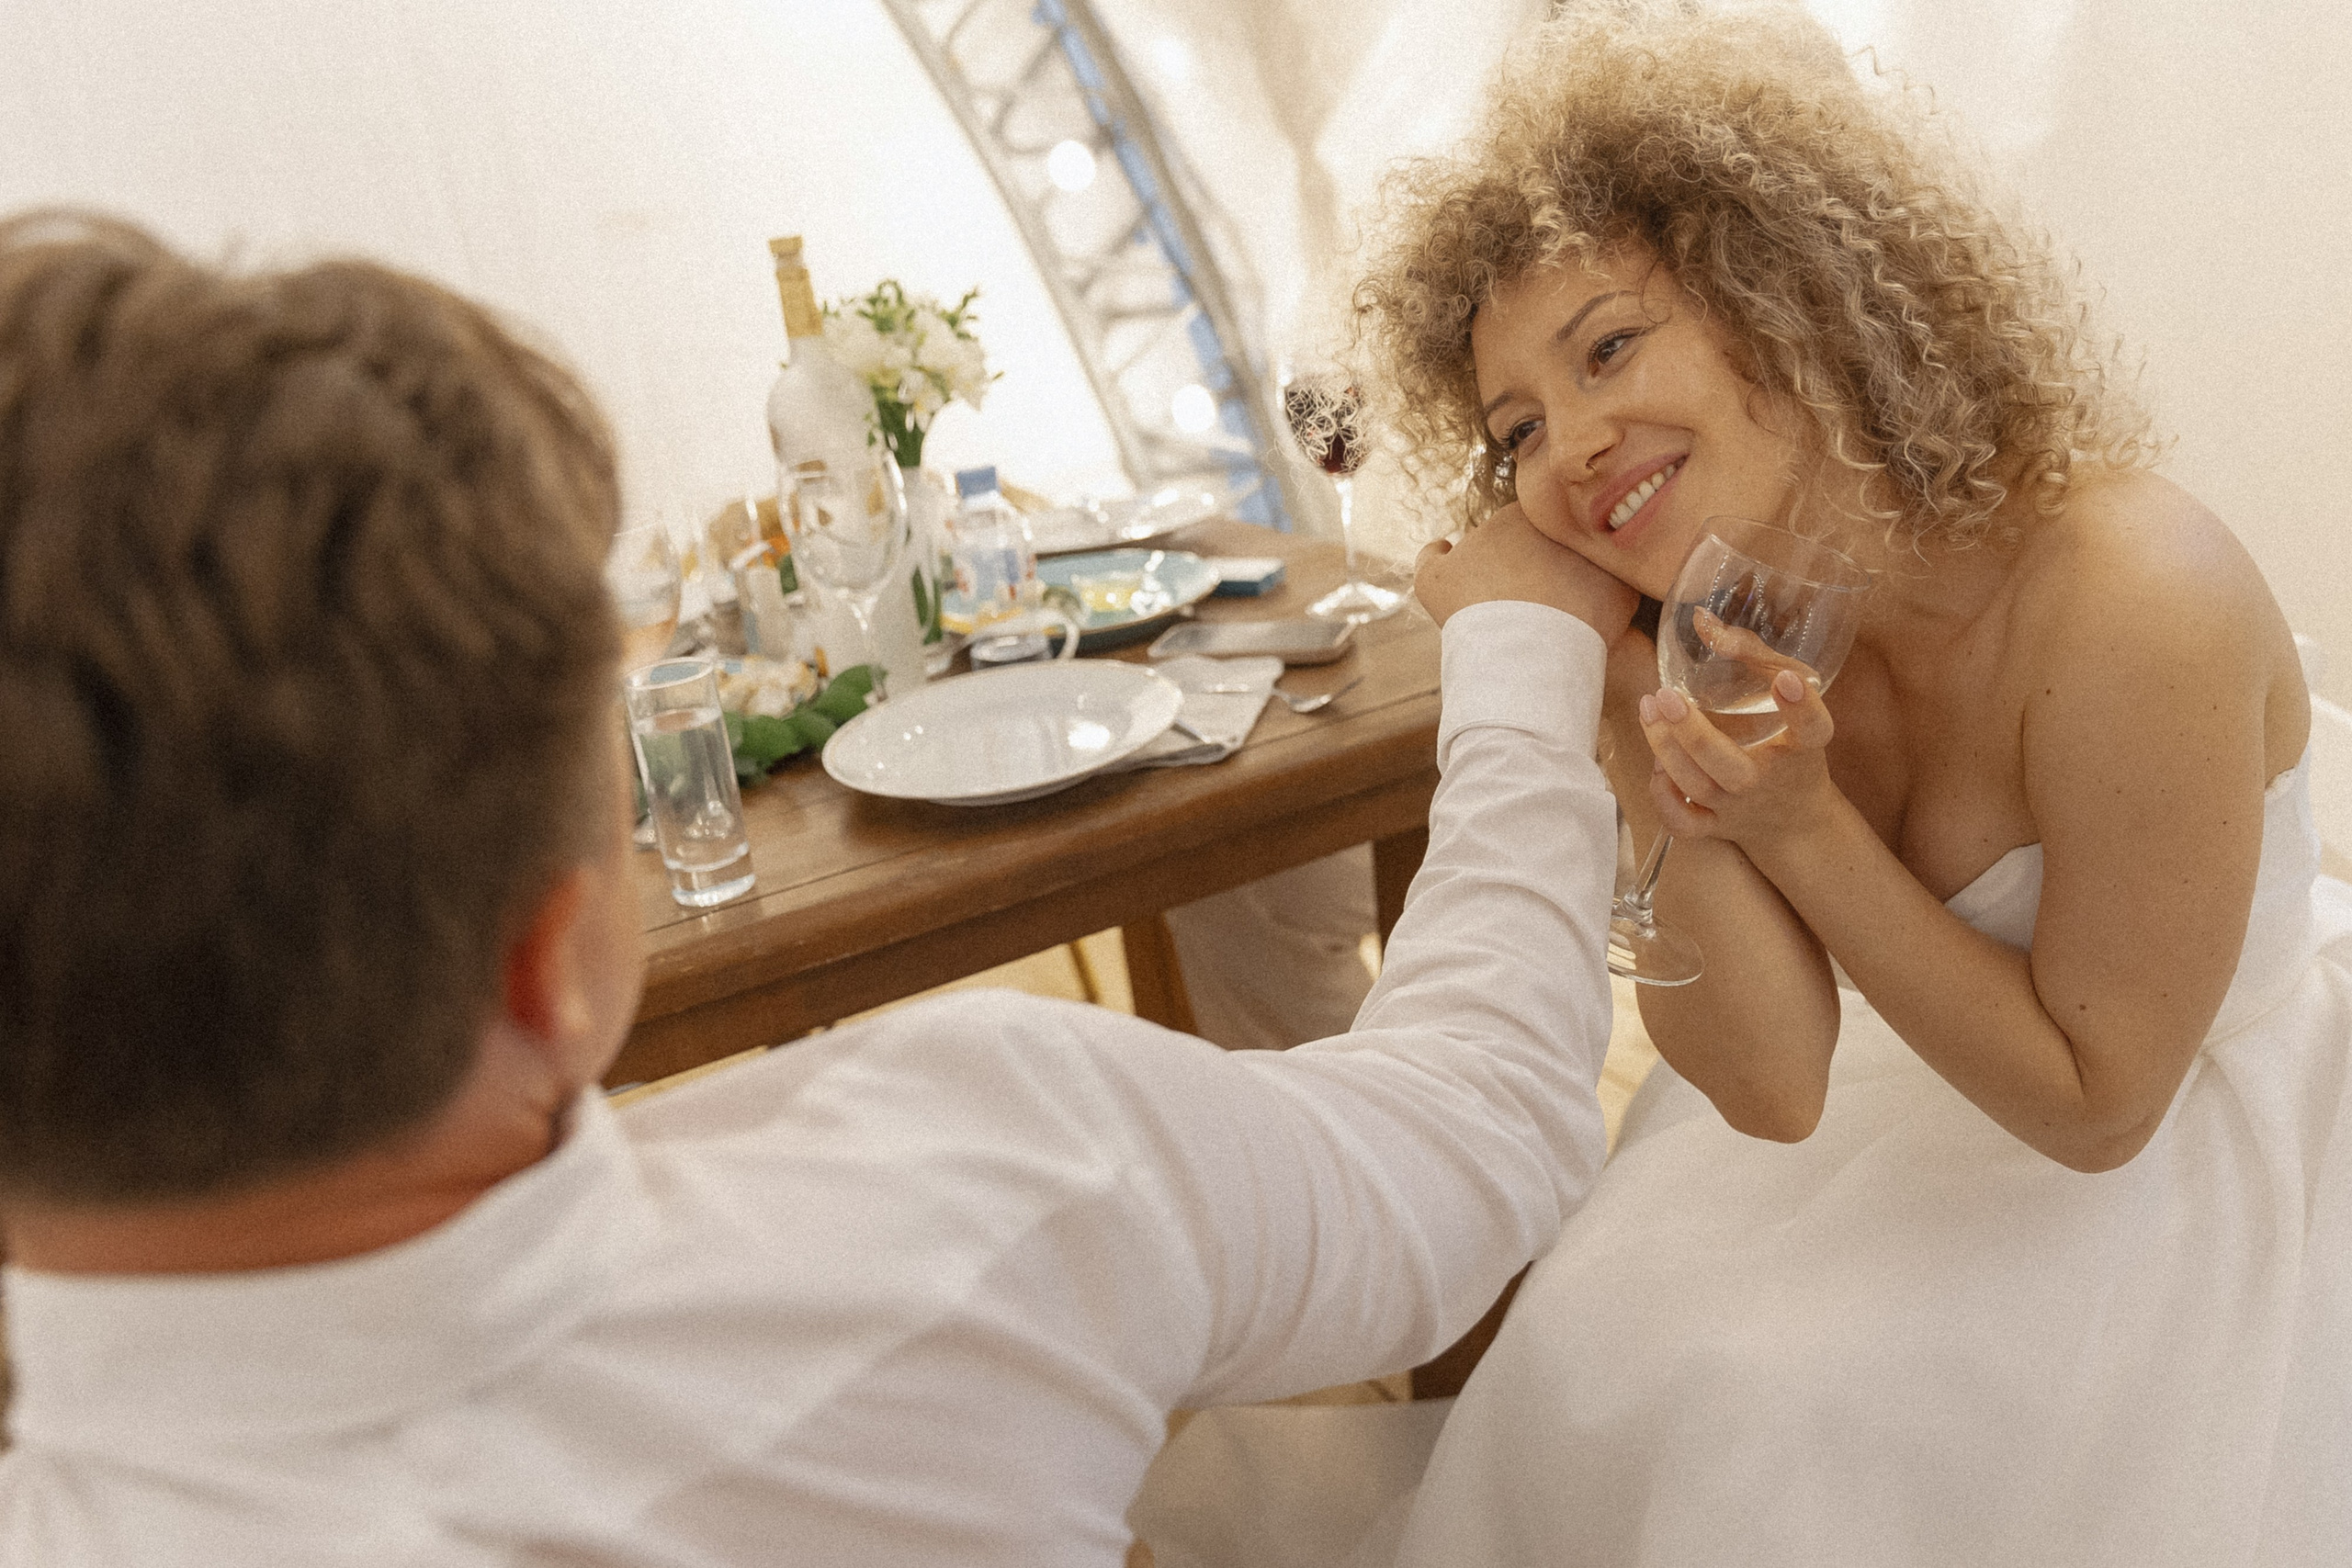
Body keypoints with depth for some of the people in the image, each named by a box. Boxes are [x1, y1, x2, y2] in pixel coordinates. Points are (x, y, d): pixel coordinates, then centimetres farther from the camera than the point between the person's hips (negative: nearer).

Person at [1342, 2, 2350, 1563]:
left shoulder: (2131, 599, -33)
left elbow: (2093, 1105, -22)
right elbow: (1774, 1087, -17)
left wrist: (1799, 823, -30)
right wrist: (1651, 753, -28)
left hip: (2219, 1134, -5)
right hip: (1916, 1097, 5)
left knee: (1778, 1431, -14)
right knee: (1614, 1355, -4)